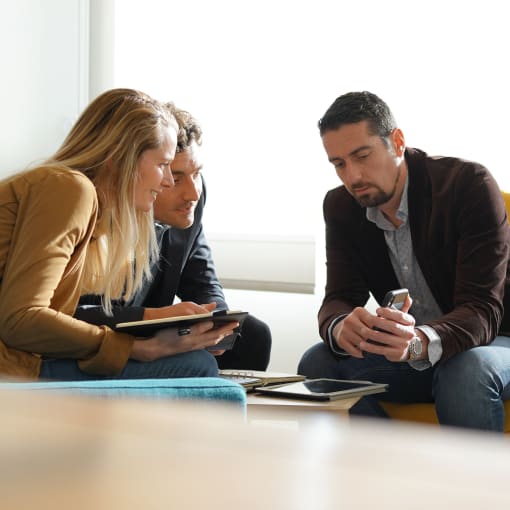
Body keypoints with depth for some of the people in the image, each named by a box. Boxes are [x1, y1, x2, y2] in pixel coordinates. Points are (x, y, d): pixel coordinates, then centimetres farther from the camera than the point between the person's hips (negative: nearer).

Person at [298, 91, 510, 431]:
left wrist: (420, 342, -47)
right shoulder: (341, 206, -2)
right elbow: (339, 298, -8)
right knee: (317, 364, -18)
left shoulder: (470, 185, -20)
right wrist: (341, 329, -35)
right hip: (404, 354, 5)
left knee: (469, 370, -38)